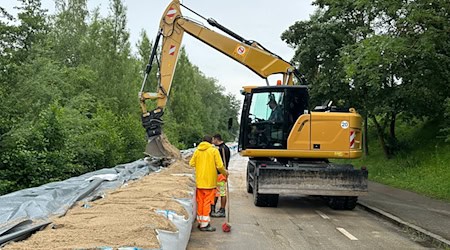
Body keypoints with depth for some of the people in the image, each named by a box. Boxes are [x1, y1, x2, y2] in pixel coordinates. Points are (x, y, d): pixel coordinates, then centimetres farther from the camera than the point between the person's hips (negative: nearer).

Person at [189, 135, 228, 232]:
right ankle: (205, 224, 0)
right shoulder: (214, 150, -8)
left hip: (199, 181, 4)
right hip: (209, 181, -4)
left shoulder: (197, 151, 4)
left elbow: (191, 163, 6)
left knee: (200, 202, 12)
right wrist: (225, 173, 7)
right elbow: (220, 166, -11)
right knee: (207, 202, -1)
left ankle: (200, 222, 20)